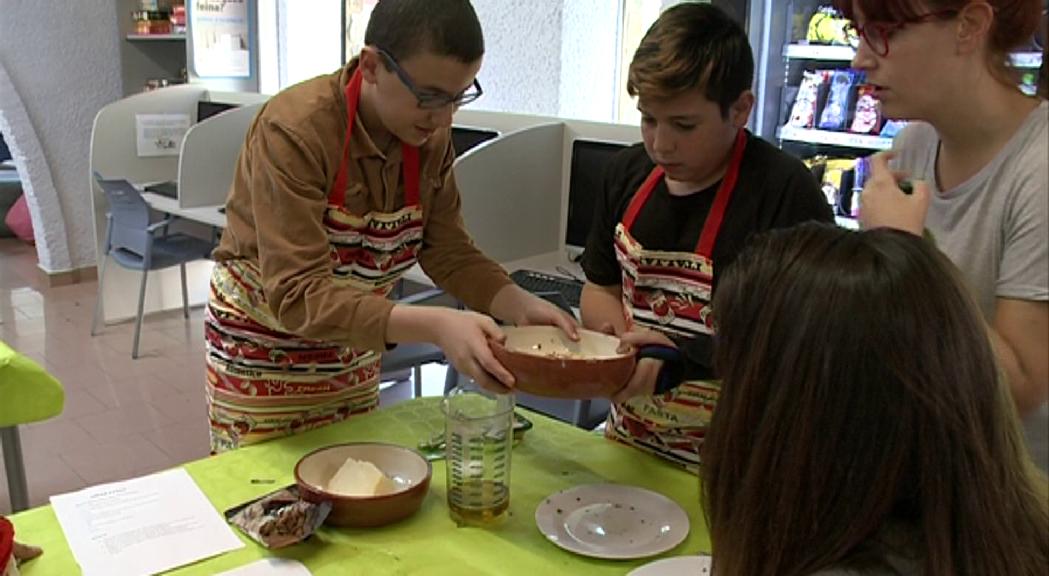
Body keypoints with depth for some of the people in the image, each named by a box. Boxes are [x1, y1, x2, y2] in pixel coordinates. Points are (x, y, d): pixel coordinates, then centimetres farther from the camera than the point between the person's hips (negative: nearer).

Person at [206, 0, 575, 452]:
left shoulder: (429, 135, -11)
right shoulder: (294, 132, -29)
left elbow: (449, 252, -4)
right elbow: (298, 295, -35)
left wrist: (522, 306, -21)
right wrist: (435, 326, -46)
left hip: (353, 353, 6)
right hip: (263, 354, -5)